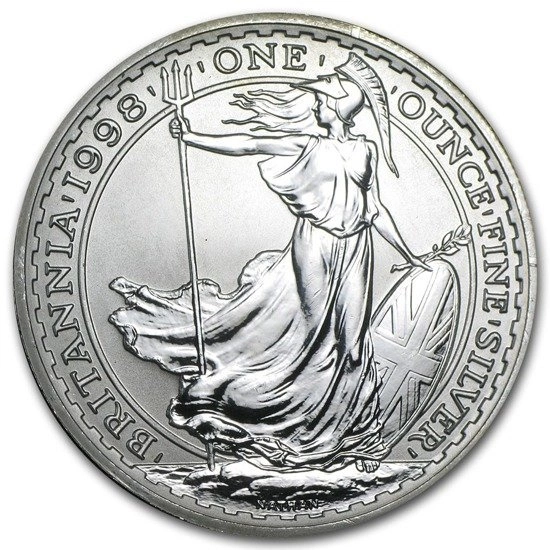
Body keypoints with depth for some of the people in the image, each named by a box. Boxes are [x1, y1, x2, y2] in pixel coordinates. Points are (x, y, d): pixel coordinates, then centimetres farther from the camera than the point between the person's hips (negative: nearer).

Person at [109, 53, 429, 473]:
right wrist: (191, 137, -13)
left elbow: (375, 209, 14)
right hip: (314, 248, -2)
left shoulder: (366, 151, 7)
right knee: (310, 330, 0)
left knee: (350, 339, 8)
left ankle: (352, 435, 25)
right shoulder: (307, 146, -1)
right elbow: (246, 145, -7)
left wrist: (409, 255, 16)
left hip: (354, 253, 3)